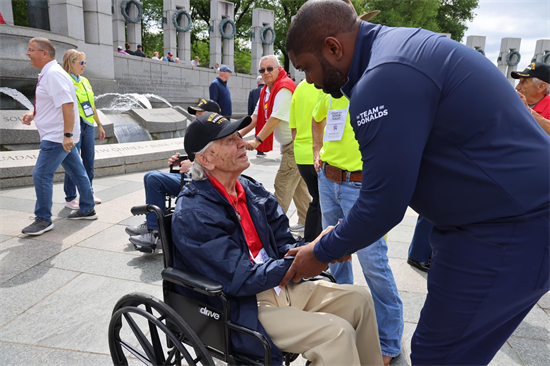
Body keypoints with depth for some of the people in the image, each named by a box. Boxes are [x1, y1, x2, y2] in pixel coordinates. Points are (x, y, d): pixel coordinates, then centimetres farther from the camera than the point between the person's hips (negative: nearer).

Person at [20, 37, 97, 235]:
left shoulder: (54, 74, -17)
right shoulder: (46, 74, 15)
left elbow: (67, 104, -26)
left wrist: (67, 134, -30)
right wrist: (32, 114, 11)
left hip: (58, 137, -10)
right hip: (61, 137, 10)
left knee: (41, 175, -7)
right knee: (77, 172, 15)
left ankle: (43, 219, 4)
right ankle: (87, 210, 25)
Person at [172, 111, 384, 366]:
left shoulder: (251, 189, 3)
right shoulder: (192, 215, -20)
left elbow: (284, 245, 4)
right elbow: (243, 280, -23)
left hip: (277, 286, 8)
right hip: (241, 308, -7)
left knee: (359, 299, 4)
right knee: (337, 332, -21)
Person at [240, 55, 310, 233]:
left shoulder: (284, 89, -19)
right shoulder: (266, 91, 12)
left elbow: (275, 119, -25)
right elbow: (256, 116, 10)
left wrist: (257, 140, -24)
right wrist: (239, 134, 0)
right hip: (288, 143, 10)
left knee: (283, 183, -7)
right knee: (298, 184, 15)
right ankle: (307, 221, 27)